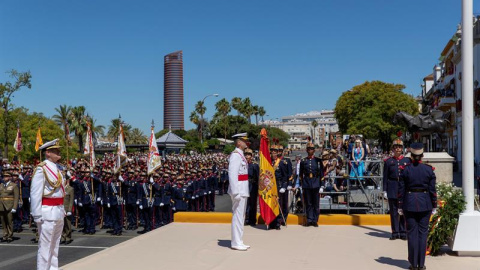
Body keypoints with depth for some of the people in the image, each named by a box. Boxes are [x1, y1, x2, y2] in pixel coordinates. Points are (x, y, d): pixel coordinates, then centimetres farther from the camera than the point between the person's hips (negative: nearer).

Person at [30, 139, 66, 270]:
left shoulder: (56, 168, 13)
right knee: (45, 246, -2)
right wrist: (37, 216, -20)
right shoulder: (42, 169, -13)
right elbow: (35, 193, -18)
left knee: (55, 245, 16)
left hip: (59, 211, 9)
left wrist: (62, 210, 14)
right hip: (48, 212, -8)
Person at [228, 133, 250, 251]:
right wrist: (236, 192, -25)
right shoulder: (235, 155, -16)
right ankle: (236, 243, 1)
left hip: (243, 191, 10)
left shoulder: (240, 155, 16)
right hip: (239, 190, -10)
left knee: (241, 216, 15)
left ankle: (239, 241, 23)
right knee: (237, 216, -5)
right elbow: (232, 174, -22)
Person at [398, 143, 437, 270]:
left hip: (409, 204, -1)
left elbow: (401, 189, -3)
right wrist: (434, 206, 8)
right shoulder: (429, 169, -3)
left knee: (412, 233, 6)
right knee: (423, 233, 7)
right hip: (425, 203, 1)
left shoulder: (405, 170, -5)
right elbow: (432, 189, -1)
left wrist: (400, 206, 4)